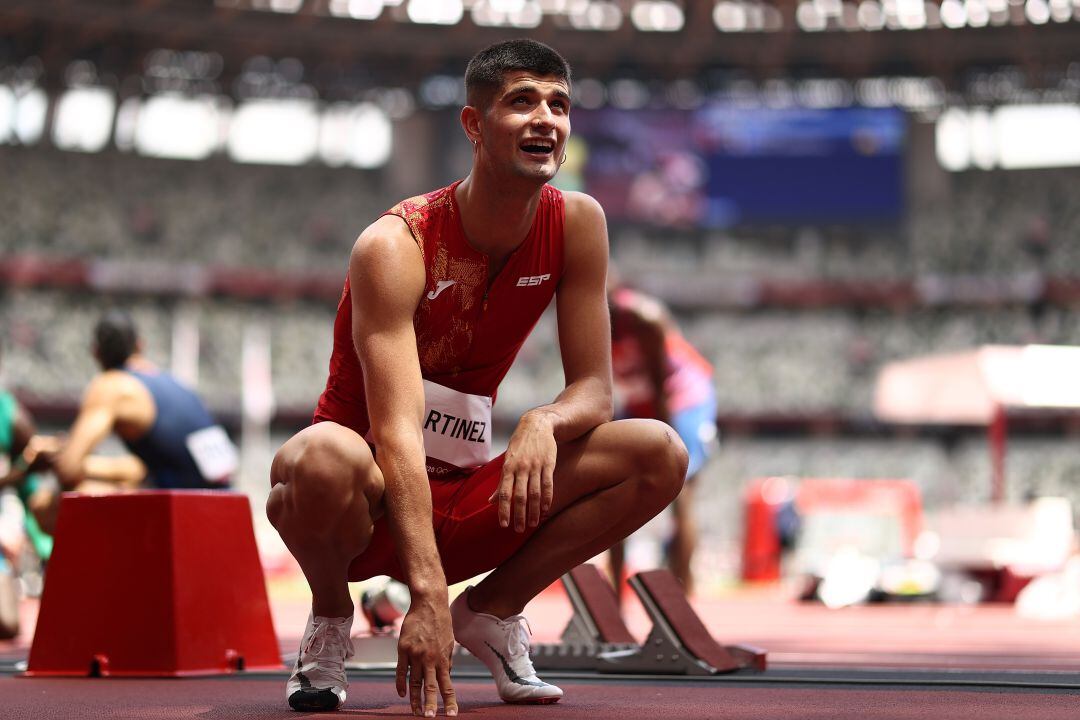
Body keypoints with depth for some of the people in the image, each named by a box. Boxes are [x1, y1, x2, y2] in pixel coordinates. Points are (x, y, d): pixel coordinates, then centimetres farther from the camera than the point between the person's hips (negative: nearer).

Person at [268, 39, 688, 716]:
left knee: (661, 454, -12)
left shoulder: (576, 223, -5)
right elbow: (396, 432, -31)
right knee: (325, 456, -40)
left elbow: (594, 388, -3)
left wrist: (544, 422, -30)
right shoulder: (395, 246, -21)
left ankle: (493, 609, 4)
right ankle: (330, 616, -6)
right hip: (377, 496, -5)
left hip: (466, 496, 5)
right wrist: (427, 595, -42)